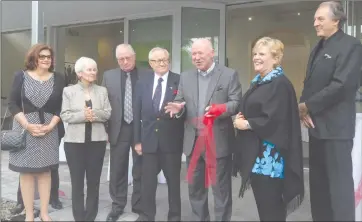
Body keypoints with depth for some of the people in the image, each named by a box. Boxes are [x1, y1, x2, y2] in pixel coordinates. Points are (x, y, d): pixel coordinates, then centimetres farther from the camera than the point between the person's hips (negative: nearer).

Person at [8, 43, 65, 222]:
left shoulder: (58, 78, 3)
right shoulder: (21, 76, 0)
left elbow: (61, 106, 3)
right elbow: (12, 104, -3)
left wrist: (50, 126, -9)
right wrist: (28, 125, -13)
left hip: (49, 130, 1)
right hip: (24, 129, -1)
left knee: (45, 171, 7)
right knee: (26, 171, 4)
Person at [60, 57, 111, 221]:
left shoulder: (102, 90, 7)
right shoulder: (69, 91, 2)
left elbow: (107, 113, 2)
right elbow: (65, 115, -4)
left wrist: (95, 114, -17)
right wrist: (82, 115, -19)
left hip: (97, 140, 2)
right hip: (75, 141, -1)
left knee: (94, 181, 8)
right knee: (77, 181, 6)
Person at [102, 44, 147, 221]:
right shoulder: (109, 76, 6)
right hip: (119, 130, 1)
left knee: (140, 170, 9)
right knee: (117, 171, 9)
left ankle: (139, 206, 23)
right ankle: (117, 206, 23)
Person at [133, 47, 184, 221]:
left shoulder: (180, 81, -3)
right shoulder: (142, 83, 7)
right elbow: (137, 113, 6)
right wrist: (137, 140, 3)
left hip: (171, 140, -2)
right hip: (149, 140, 3)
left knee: (173, 181, 11)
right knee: (147, 182, 9)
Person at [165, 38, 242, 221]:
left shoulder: (229, 75, -2)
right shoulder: (185, 77, 11)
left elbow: (237, 103, -8)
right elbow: (181, 102, 11)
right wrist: (178, 108, -13)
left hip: (218, 141, -4)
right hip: (193, 141, 5)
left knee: (221, 189, 6)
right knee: (195, 187, 16)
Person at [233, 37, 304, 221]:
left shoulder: (280, 84, -13)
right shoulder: (257, 82, 15)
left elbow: (273, 120, -22)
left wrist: (245, 124, -12)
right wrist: (240, 119, 0)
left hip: (269, 155, -9)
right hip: (255, 153, 9)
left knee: (271, 206, 0)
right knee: (261, 202, 15)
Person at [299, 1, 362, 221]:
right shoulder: (318, 48, 18)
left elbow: (342, 85, -19)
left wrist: (308, 105, -12)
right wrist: (303, 108, -3)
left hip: (336, 126, -8)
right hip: (317, 124, 8)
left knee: (339, 181, -1)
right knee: (318, 181, 13)